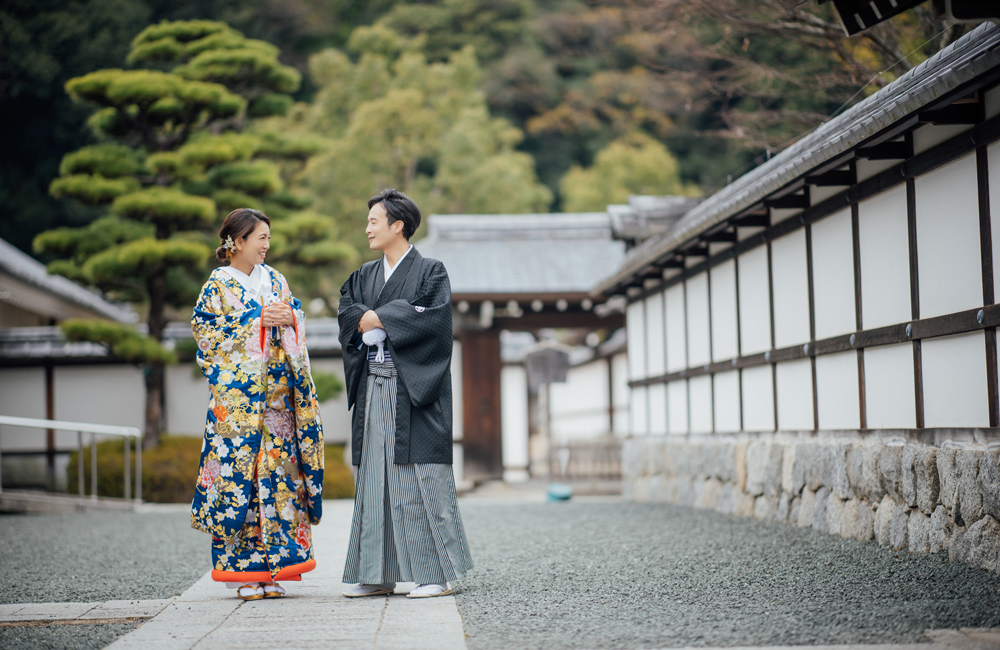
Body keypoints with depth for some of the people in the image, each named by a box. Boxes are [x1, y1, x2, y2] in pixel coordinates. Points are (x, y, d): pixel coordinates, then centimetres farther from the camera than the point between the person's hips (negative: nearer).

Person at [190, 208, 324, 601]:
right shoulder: (219, 284, 0)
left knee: (275, 466, 1)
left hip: (275, 390, 5)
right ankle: (240, 570, 0)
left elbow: (298, 328, 16)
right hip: (236, 390, -5)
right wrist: (258, 320, -13)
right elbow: (206, 331, -9)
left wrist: (288, 317, -7)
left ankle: (269, 567, 6)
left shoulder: (274, 281, 15)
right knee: (237, 467, -6)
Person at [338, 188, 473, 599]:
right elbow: (347, 311, 7)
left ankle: (438, 574, -2)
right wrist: (366, 318, -13)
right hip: (374, 388, 6)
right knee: (375, 477, 5)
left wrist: (379, 318, -9)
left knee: (421, 477, -7)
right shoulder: (365, 276, 18)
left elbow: (431, 318, -14)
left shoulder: (430, 272, -1)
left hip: (413, 389, -6)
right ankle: (379, 575, 11)